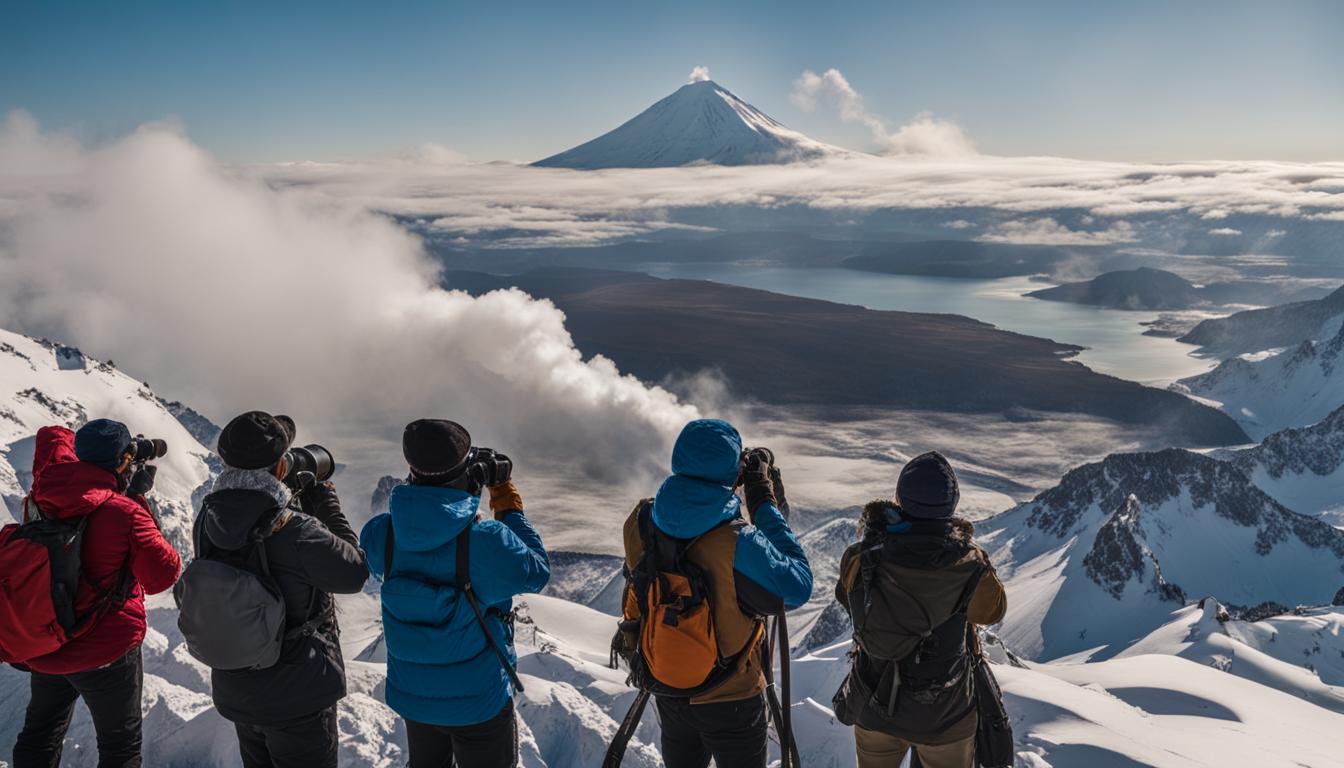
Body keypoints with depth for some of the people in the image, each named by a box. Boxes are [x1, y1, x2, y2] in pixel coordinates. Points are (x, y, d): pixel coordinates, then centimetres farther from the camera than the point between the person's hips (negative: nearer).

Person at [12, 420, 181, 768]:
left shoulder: (49, 482, -8)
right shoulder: (126, 514, -26)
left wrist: (97, 445, 10)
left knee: (40, 734, 27)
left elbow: (52, 435, 13)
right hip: (106, 651, -6)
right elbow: (162, 575, -14)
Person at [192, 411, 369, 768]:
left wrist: (299, 503, 2)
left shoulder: (209, 521, -10)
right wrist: (328, 505, -6)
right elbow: (354, 573, -15)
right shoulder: (295, 531, -29)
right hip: (298, 698, -6)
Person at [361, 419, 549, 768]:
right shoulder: (487, 541, -30)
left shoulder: (382, 533, -17)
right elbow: (536, 574, -12)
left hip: (411, 696, 4)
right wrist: (509, 506, -6)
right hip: (477, 700, -4)